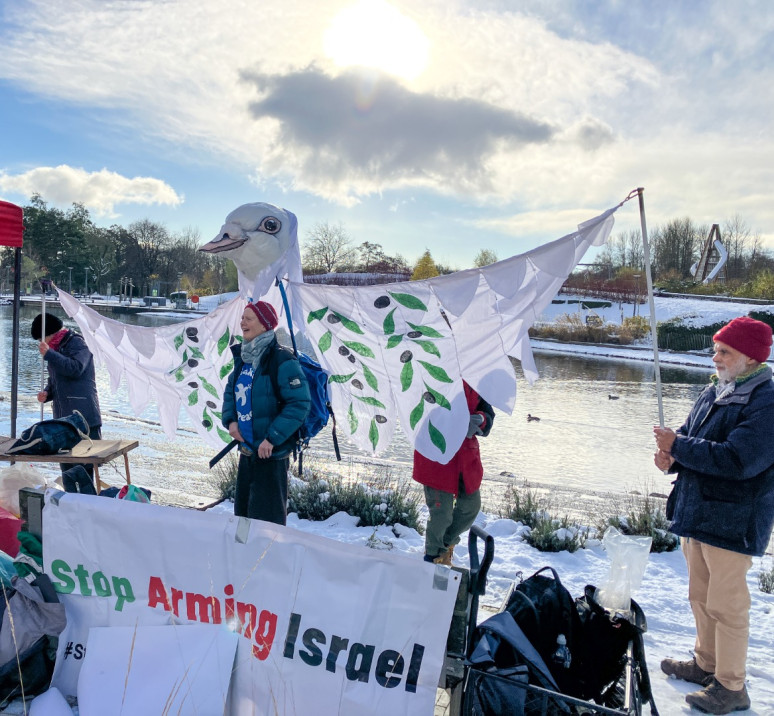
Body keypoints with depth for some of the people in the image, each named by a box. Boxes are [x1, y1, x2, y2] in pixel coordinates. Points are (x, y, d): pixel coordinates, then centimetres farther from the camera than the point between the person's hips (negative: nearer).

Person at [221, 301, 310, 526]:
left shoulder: (282, 360, -18)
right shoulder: (243, 358, 8)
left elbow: (299, 403, -21)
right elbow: (230, 391, 21)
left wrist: (273, 438, -23)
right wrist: (230, 420, 3)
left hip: (271, 453, -8)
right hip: (246, 450, 9)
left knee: (266, 517, 0)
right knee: (242, 512, 21)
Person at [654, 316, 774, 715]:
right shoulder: (715, 391, 8)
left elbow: (738, 459, -28)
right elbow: (691, 438, 13)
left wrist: (678, 447, -23)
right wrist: (671, 456, -9)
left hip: (733, 522, -8)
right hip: (697, 512, 9)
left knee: (726, 606, 4)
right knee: (701, 597, 21)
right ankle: (706, 664, 39)